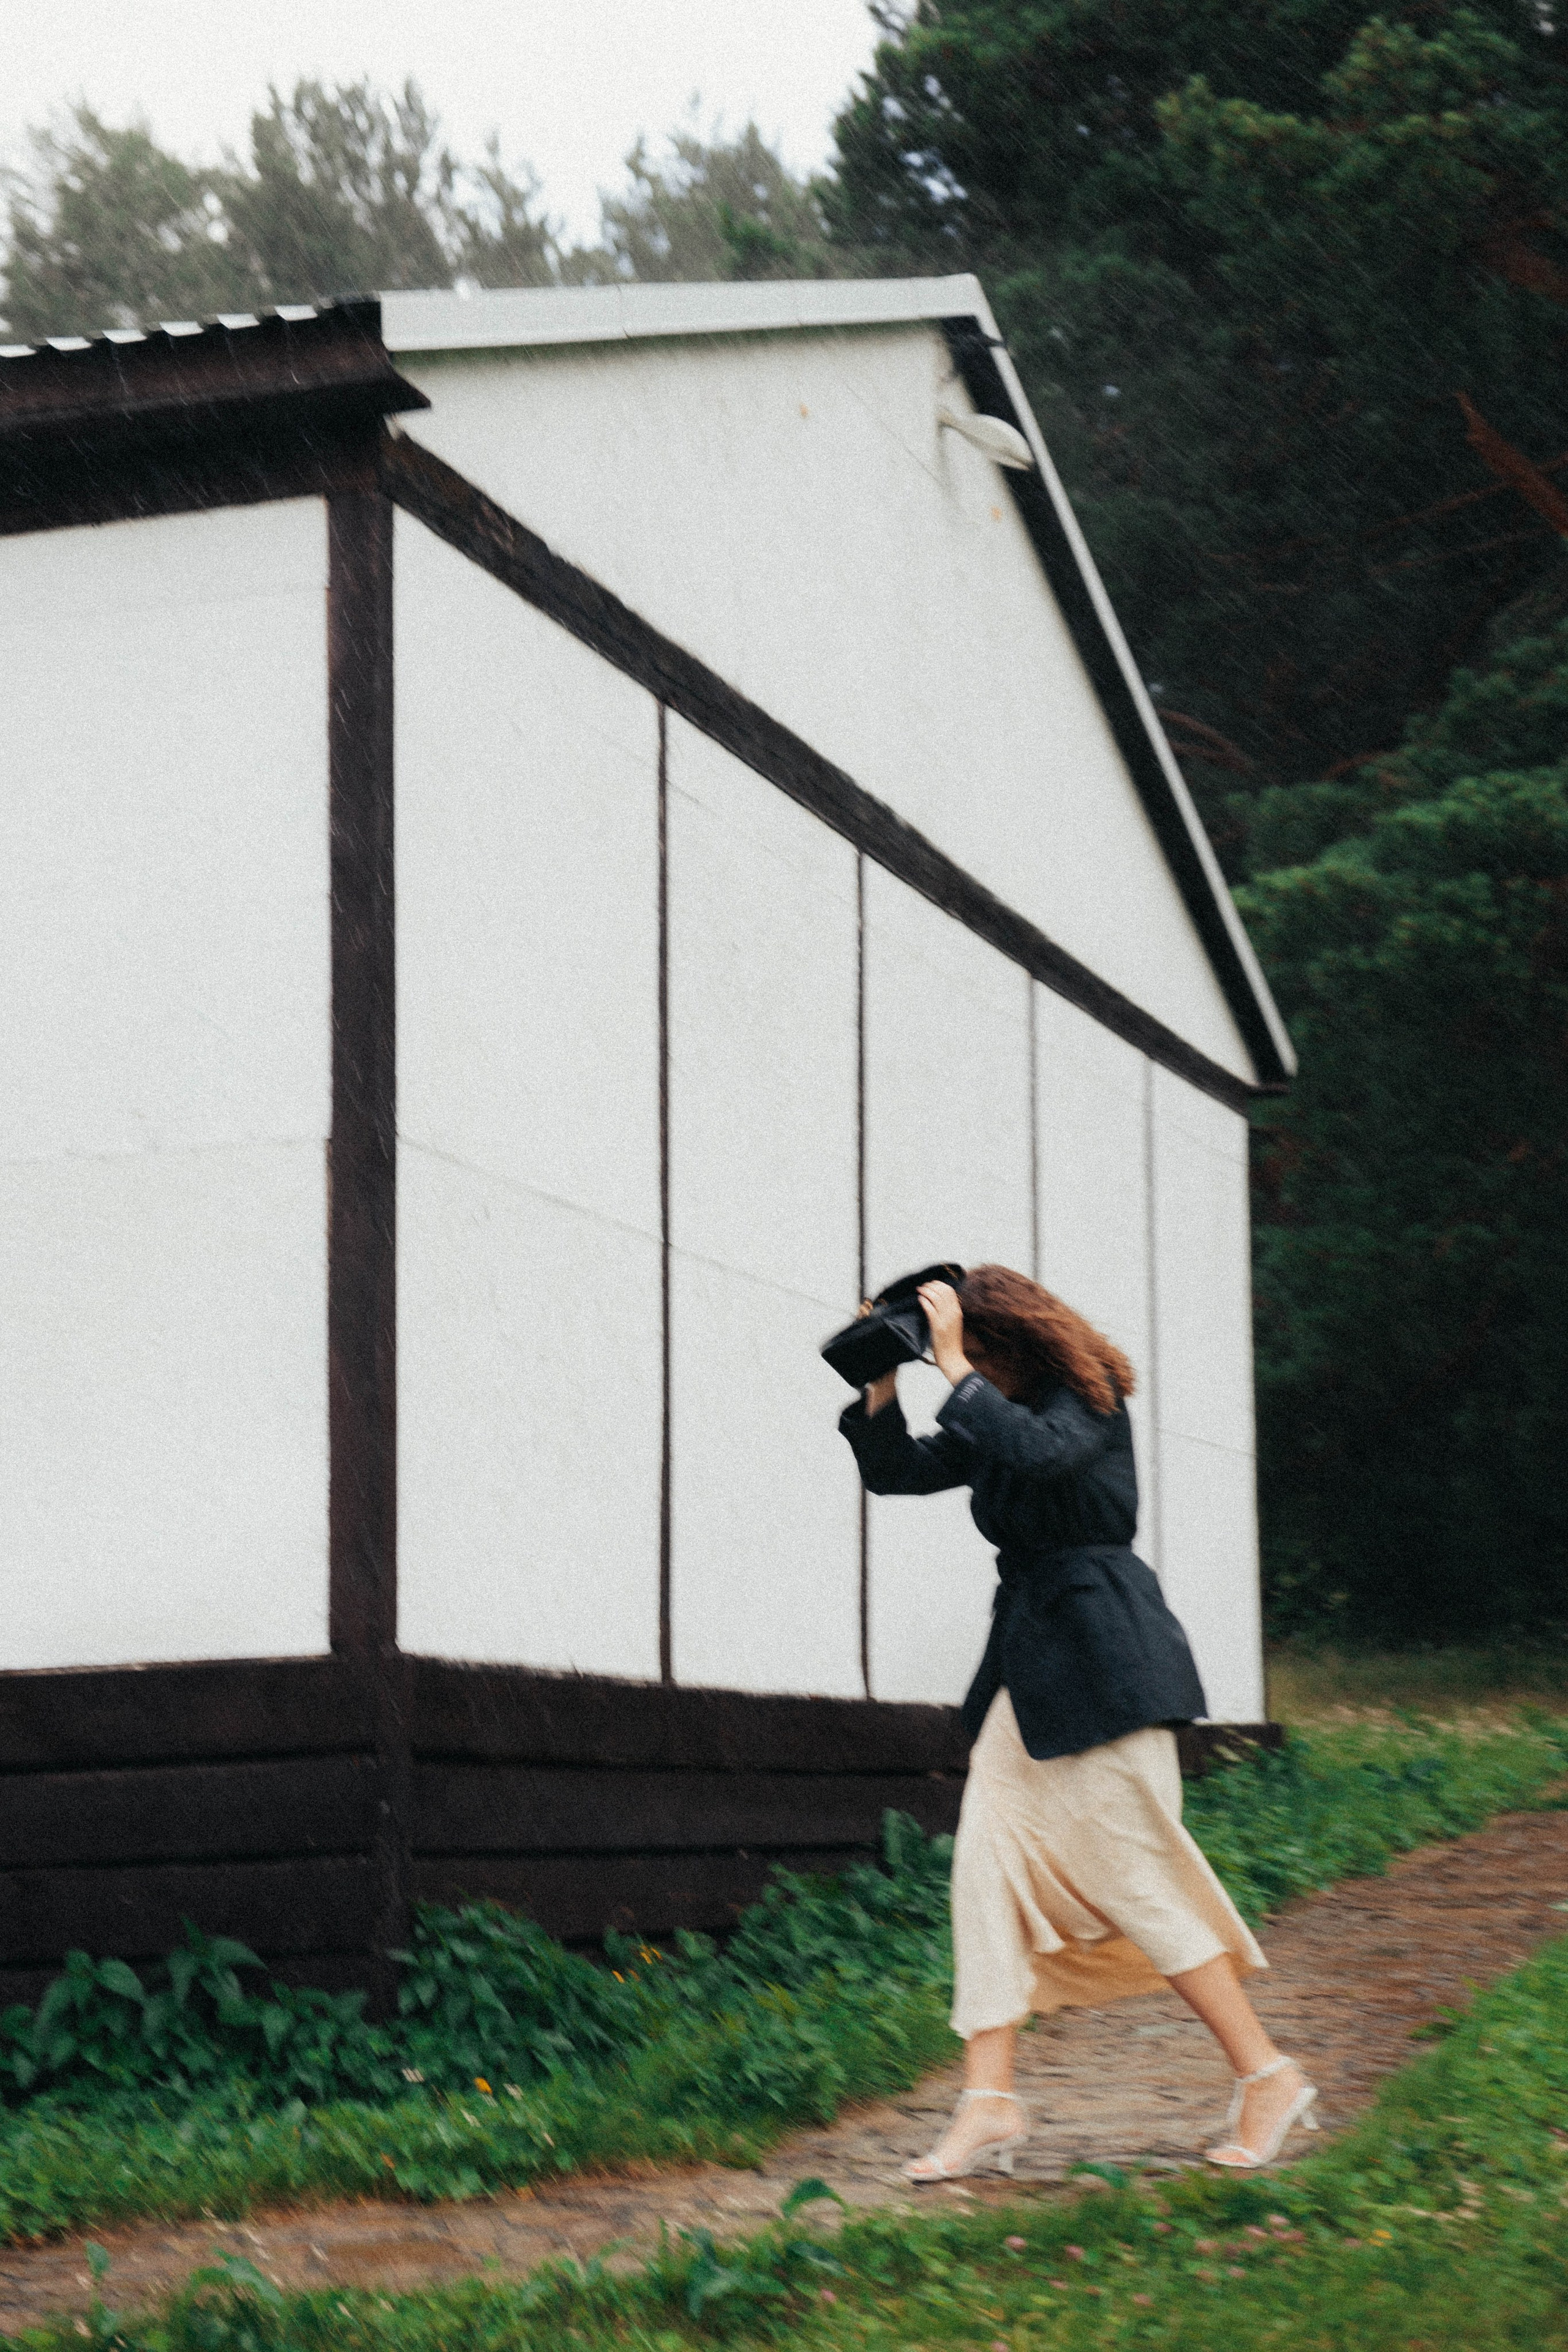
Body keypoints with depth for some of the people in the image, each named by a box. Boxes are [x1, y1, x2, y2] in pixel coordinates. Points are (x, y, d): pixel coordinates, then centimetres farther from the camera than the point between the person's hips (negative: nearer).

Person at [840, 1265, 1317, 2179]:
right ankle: (990, 2103, -1)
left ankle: (1269, 2077, 5)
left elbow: (1031, 1449, -30)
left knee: (1134, 1874, -6)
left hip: (1101, 1659, -8)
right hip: (1027, 1658, 9)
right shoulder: (993, 1420, 15)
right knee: (988, 1861, -2)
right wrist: (881, 1381, 4)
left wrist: (954, 1365, -24)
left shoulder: (1088, 1401, -9)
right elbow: (896, 1469, 17)